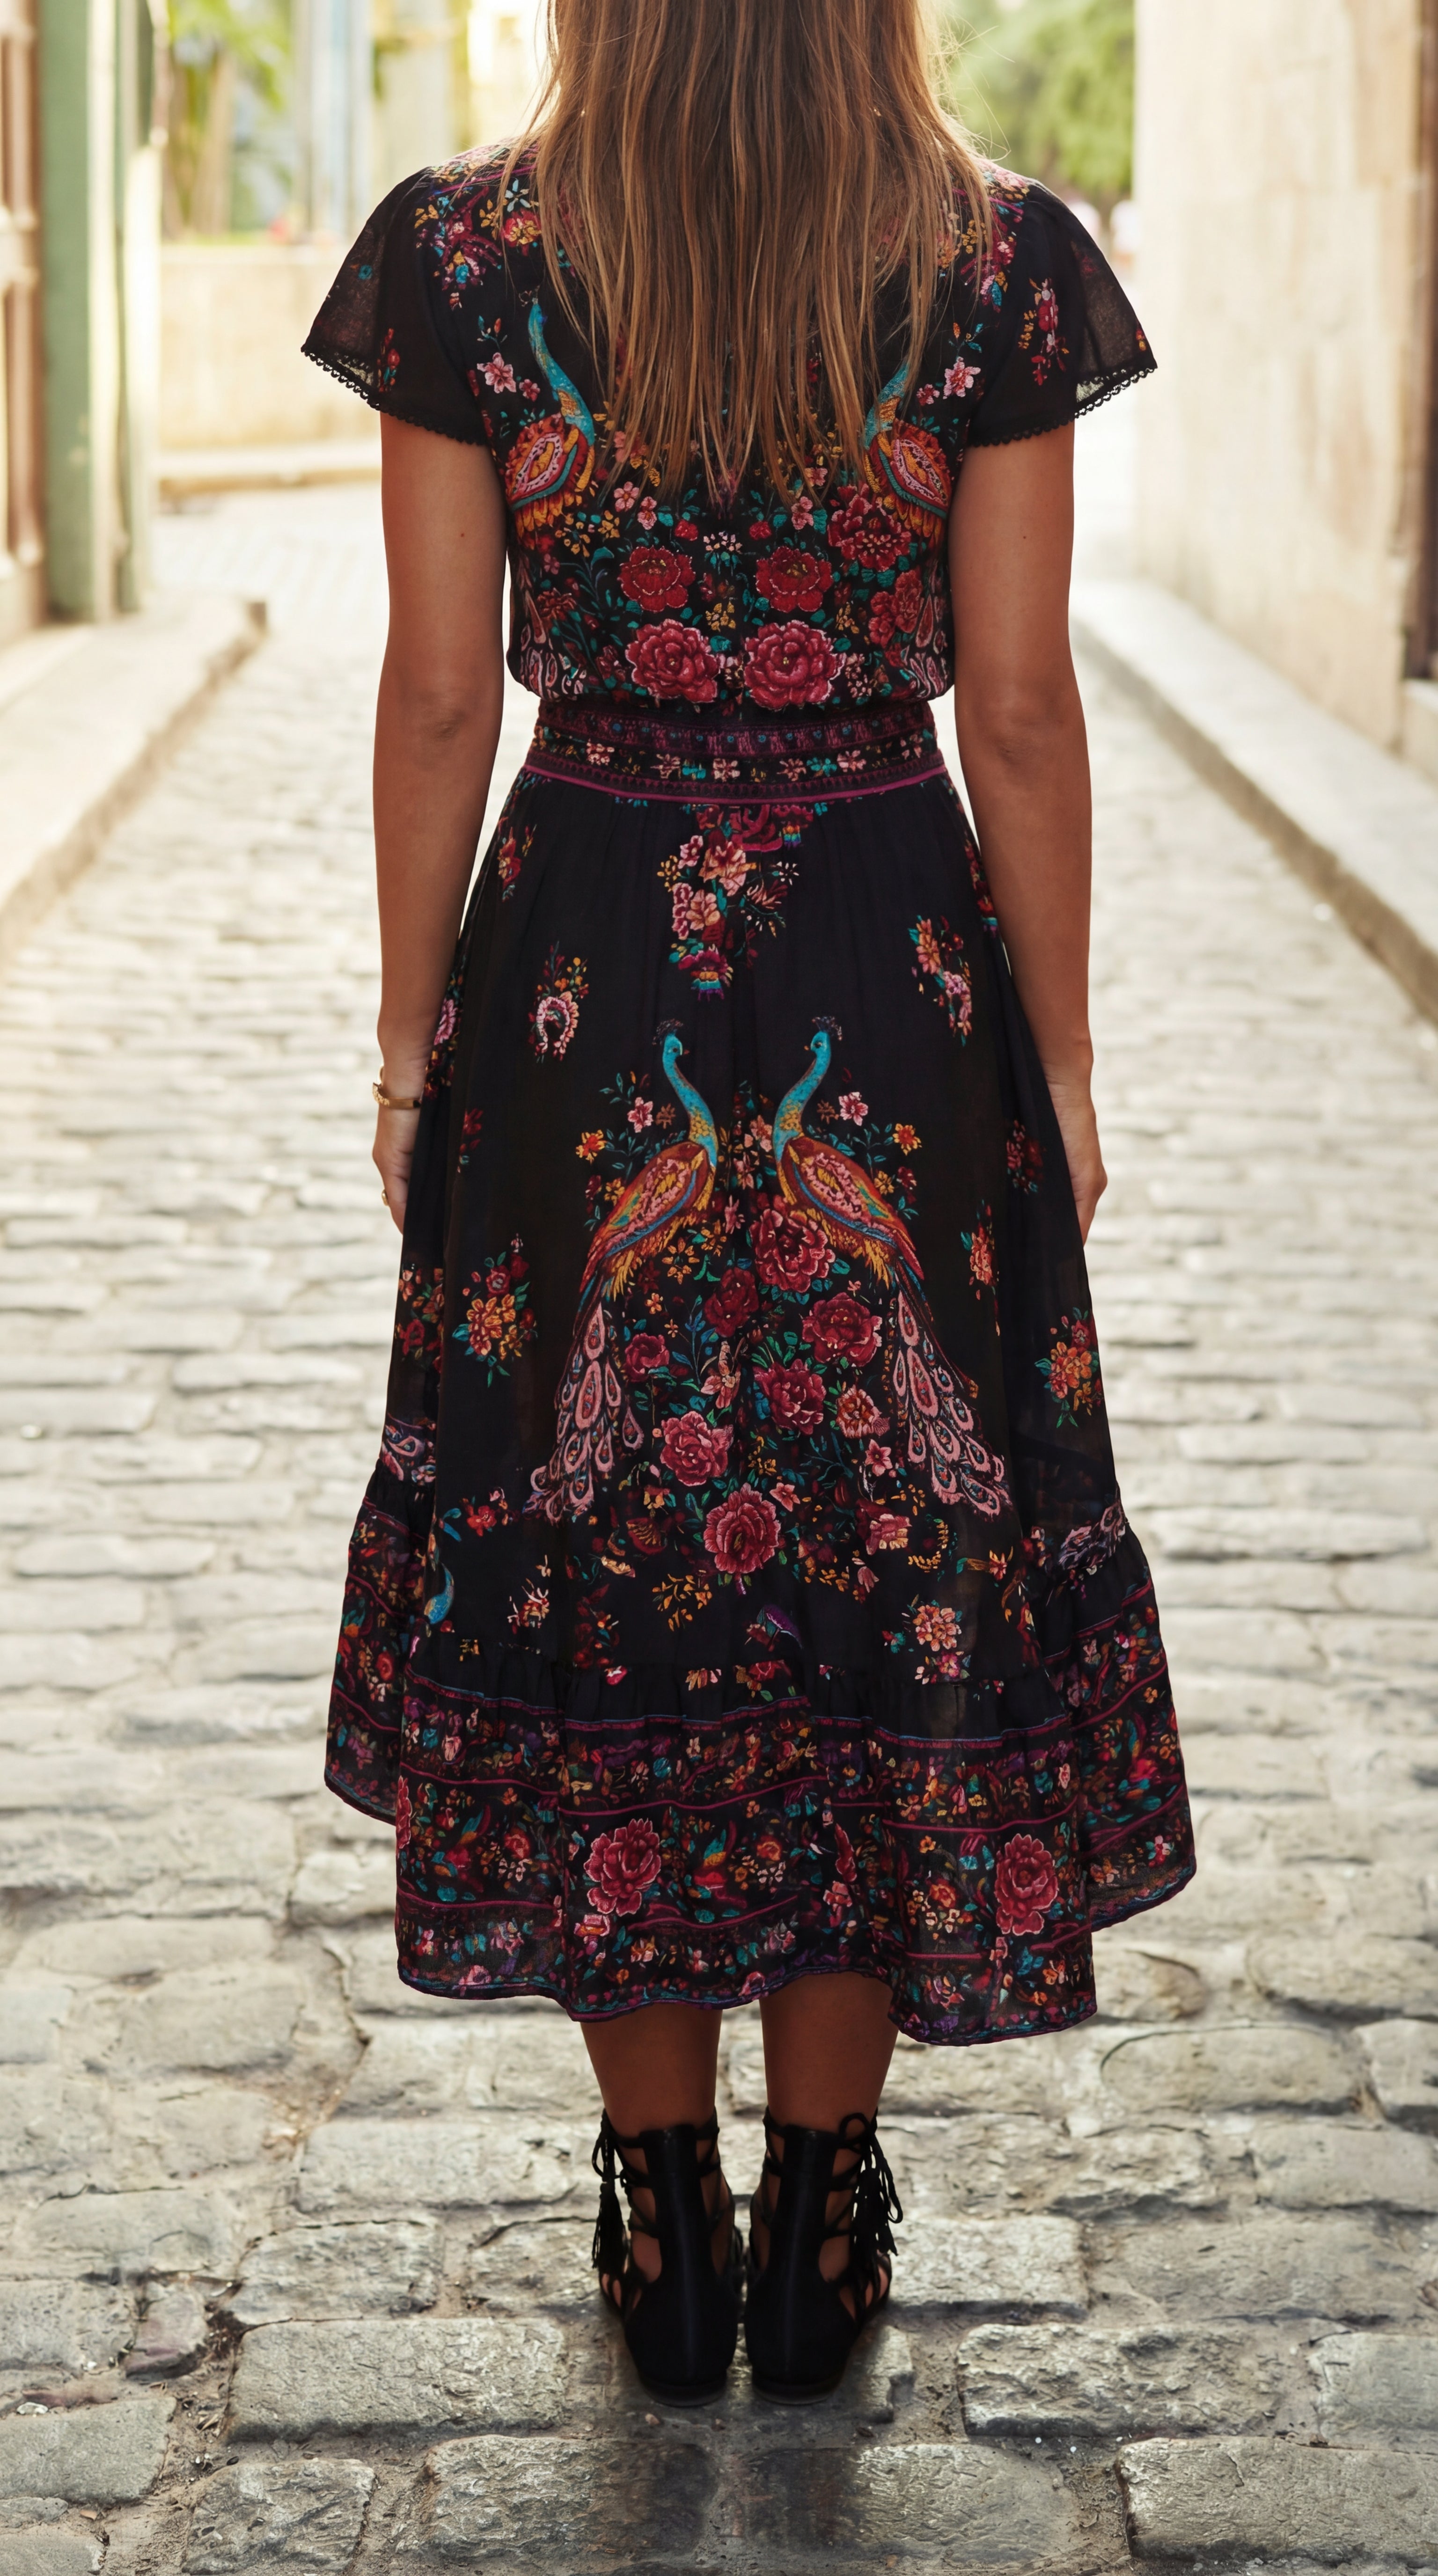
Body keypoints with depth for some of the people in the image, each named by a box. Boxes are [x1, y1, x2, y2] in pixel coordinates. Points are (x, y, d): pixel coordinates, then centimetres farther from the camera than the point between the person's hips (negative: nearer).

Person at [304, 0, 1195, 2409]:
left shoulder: (466, 261, -5)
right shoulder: (997, 271, -6)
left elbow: (439, 699, -4)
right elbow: (1022, 714, -5)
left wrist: (408, 1042, 6)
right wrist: (1058, 1060, 4)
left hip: (584, 974, 0)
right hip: (895, 991, 0)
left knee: (592, 1570, 12)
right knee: (893, 1571, 12)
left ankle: (666, 2221, 22)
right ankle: (822, 2219, 22)